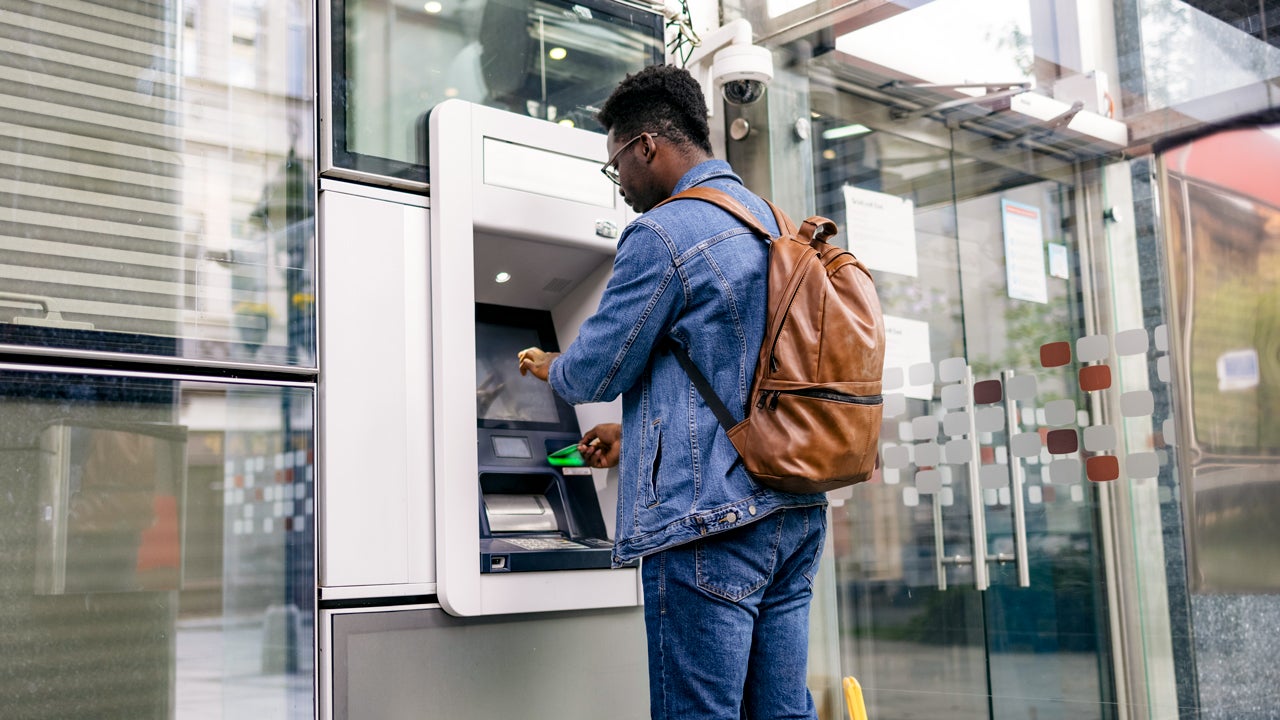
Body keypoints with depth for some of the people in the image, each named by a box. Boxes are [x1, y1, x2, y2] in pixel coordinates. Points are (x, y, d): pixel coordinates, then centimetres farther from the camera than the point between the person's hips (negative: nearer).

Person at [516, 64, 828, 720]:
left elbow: (596, 371, -7)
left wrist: (547, 366, 16)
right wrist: (636, 433, 30)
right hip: (795, 513, 9)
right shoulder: (777, 225, 17)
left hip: (710, 520, -9)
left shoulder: (662, 235, -12)